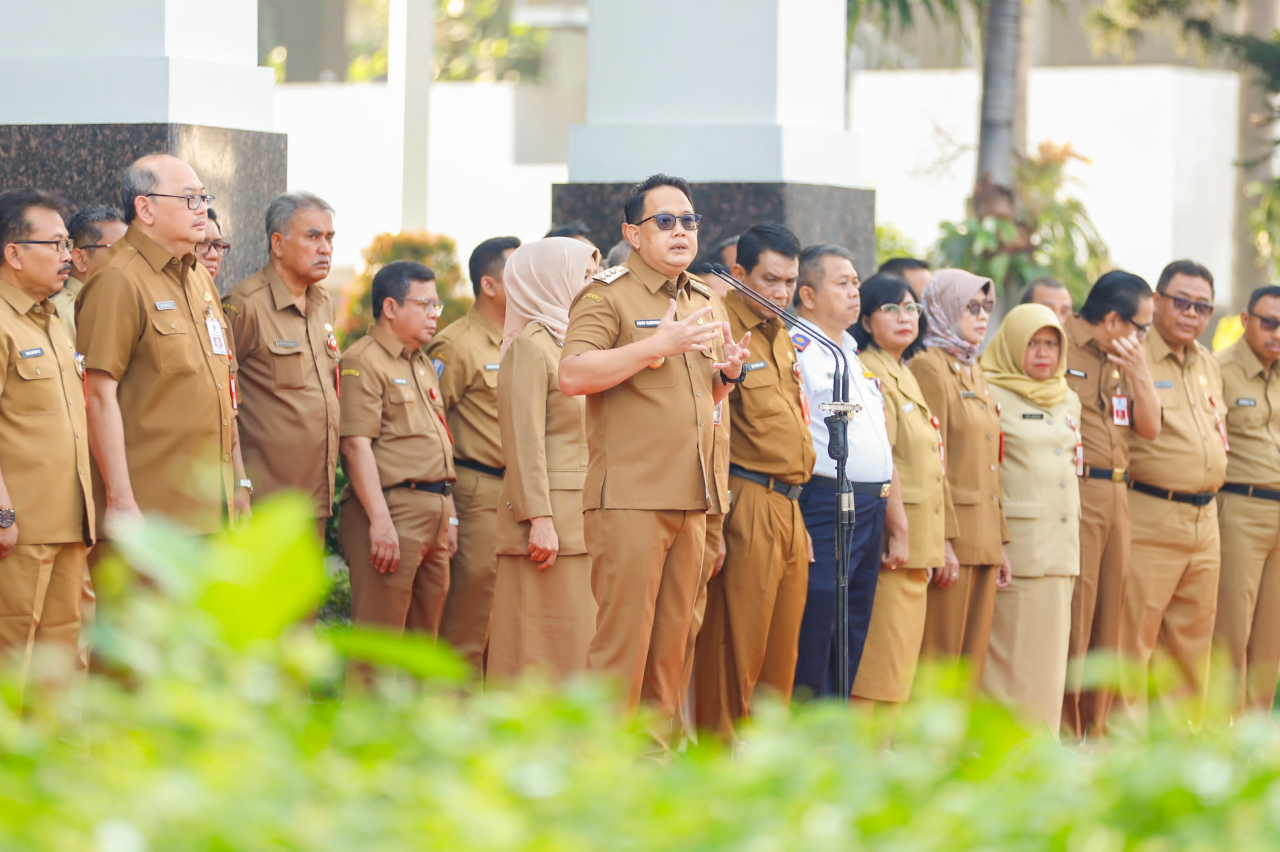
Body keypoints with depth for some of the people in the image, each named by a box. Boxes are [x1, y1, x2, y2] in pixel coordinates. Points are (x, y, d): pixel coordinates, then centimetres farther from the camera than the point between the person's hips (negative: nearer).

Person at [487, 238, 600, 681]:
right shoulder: (531, 346, -8)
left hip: (580, 519, 9)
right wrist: (539, 519, -21)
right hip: (550, 517, -9)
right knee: (548, 646, -8)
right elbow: (524, 440, -15)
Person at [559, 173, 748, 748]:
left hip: (690, 501, 8)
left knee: (672, 642, 9)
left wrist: (726, 374, 8)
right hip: (629, 499, -7)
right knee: (622, 639, -9)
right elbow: (572, 375, -17)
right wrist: (658, 345, -20)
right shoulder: (607, 296, -3)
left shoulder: (703, 303, 21)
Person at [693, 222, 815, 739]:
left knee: (782, 649, 10)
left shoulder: (781, 337, 20)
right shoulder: (722, 329, -8)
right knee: (736, 643, -6)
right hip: (749, 504, -9)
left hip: (791, 509, 9)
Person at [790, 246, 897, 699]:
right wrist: (795, 523, -22)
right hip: (824, 505, -9)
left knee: (851, 651, 10)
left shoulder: (856, 357, 21)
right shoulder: (794, 350, -7)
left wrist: (899, 527, 21)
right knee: (812, 649, -8)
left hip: (872, 508, 9)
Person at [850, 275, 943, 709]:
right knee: (880, 657, -10)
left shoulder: (906, 376, 20)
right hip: (893, 539, -10)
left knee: (902, 658, 9)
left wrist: (935, 541, 20)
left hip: (917, 541, 10)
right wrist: (898, 531, -20)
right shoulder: (869, 372, -9)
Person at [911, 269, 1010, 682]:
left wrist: (1000, 541, 17)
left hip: (984, 539, 8)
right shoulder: (929, 367, -8)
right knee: (941, 653, -6)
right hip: (953, 537, -8)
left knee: (973, 660, 8)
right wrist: (943, 540, -19)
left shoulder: (975, 373, 19)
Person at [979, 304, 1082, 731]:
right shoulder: (991, 396, -5)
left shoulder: (1069, 400, 17)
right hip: (1018, 542, -7)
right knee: (1013, 648, -7)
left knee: (1051, 652, 8)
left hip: (1063, 544, 7)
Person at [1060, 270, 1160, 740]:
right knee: (1069, 617, -7)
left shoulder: (1123, 360, 19)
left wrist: (1139, 371, 0)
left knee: (1108, 620, 10)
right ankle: (1063, 734, -2)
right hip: (1073, 493, -8)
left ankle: (1096, 732, 17)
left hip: (1116, 497, 8)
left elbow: (1150, 428, 12)